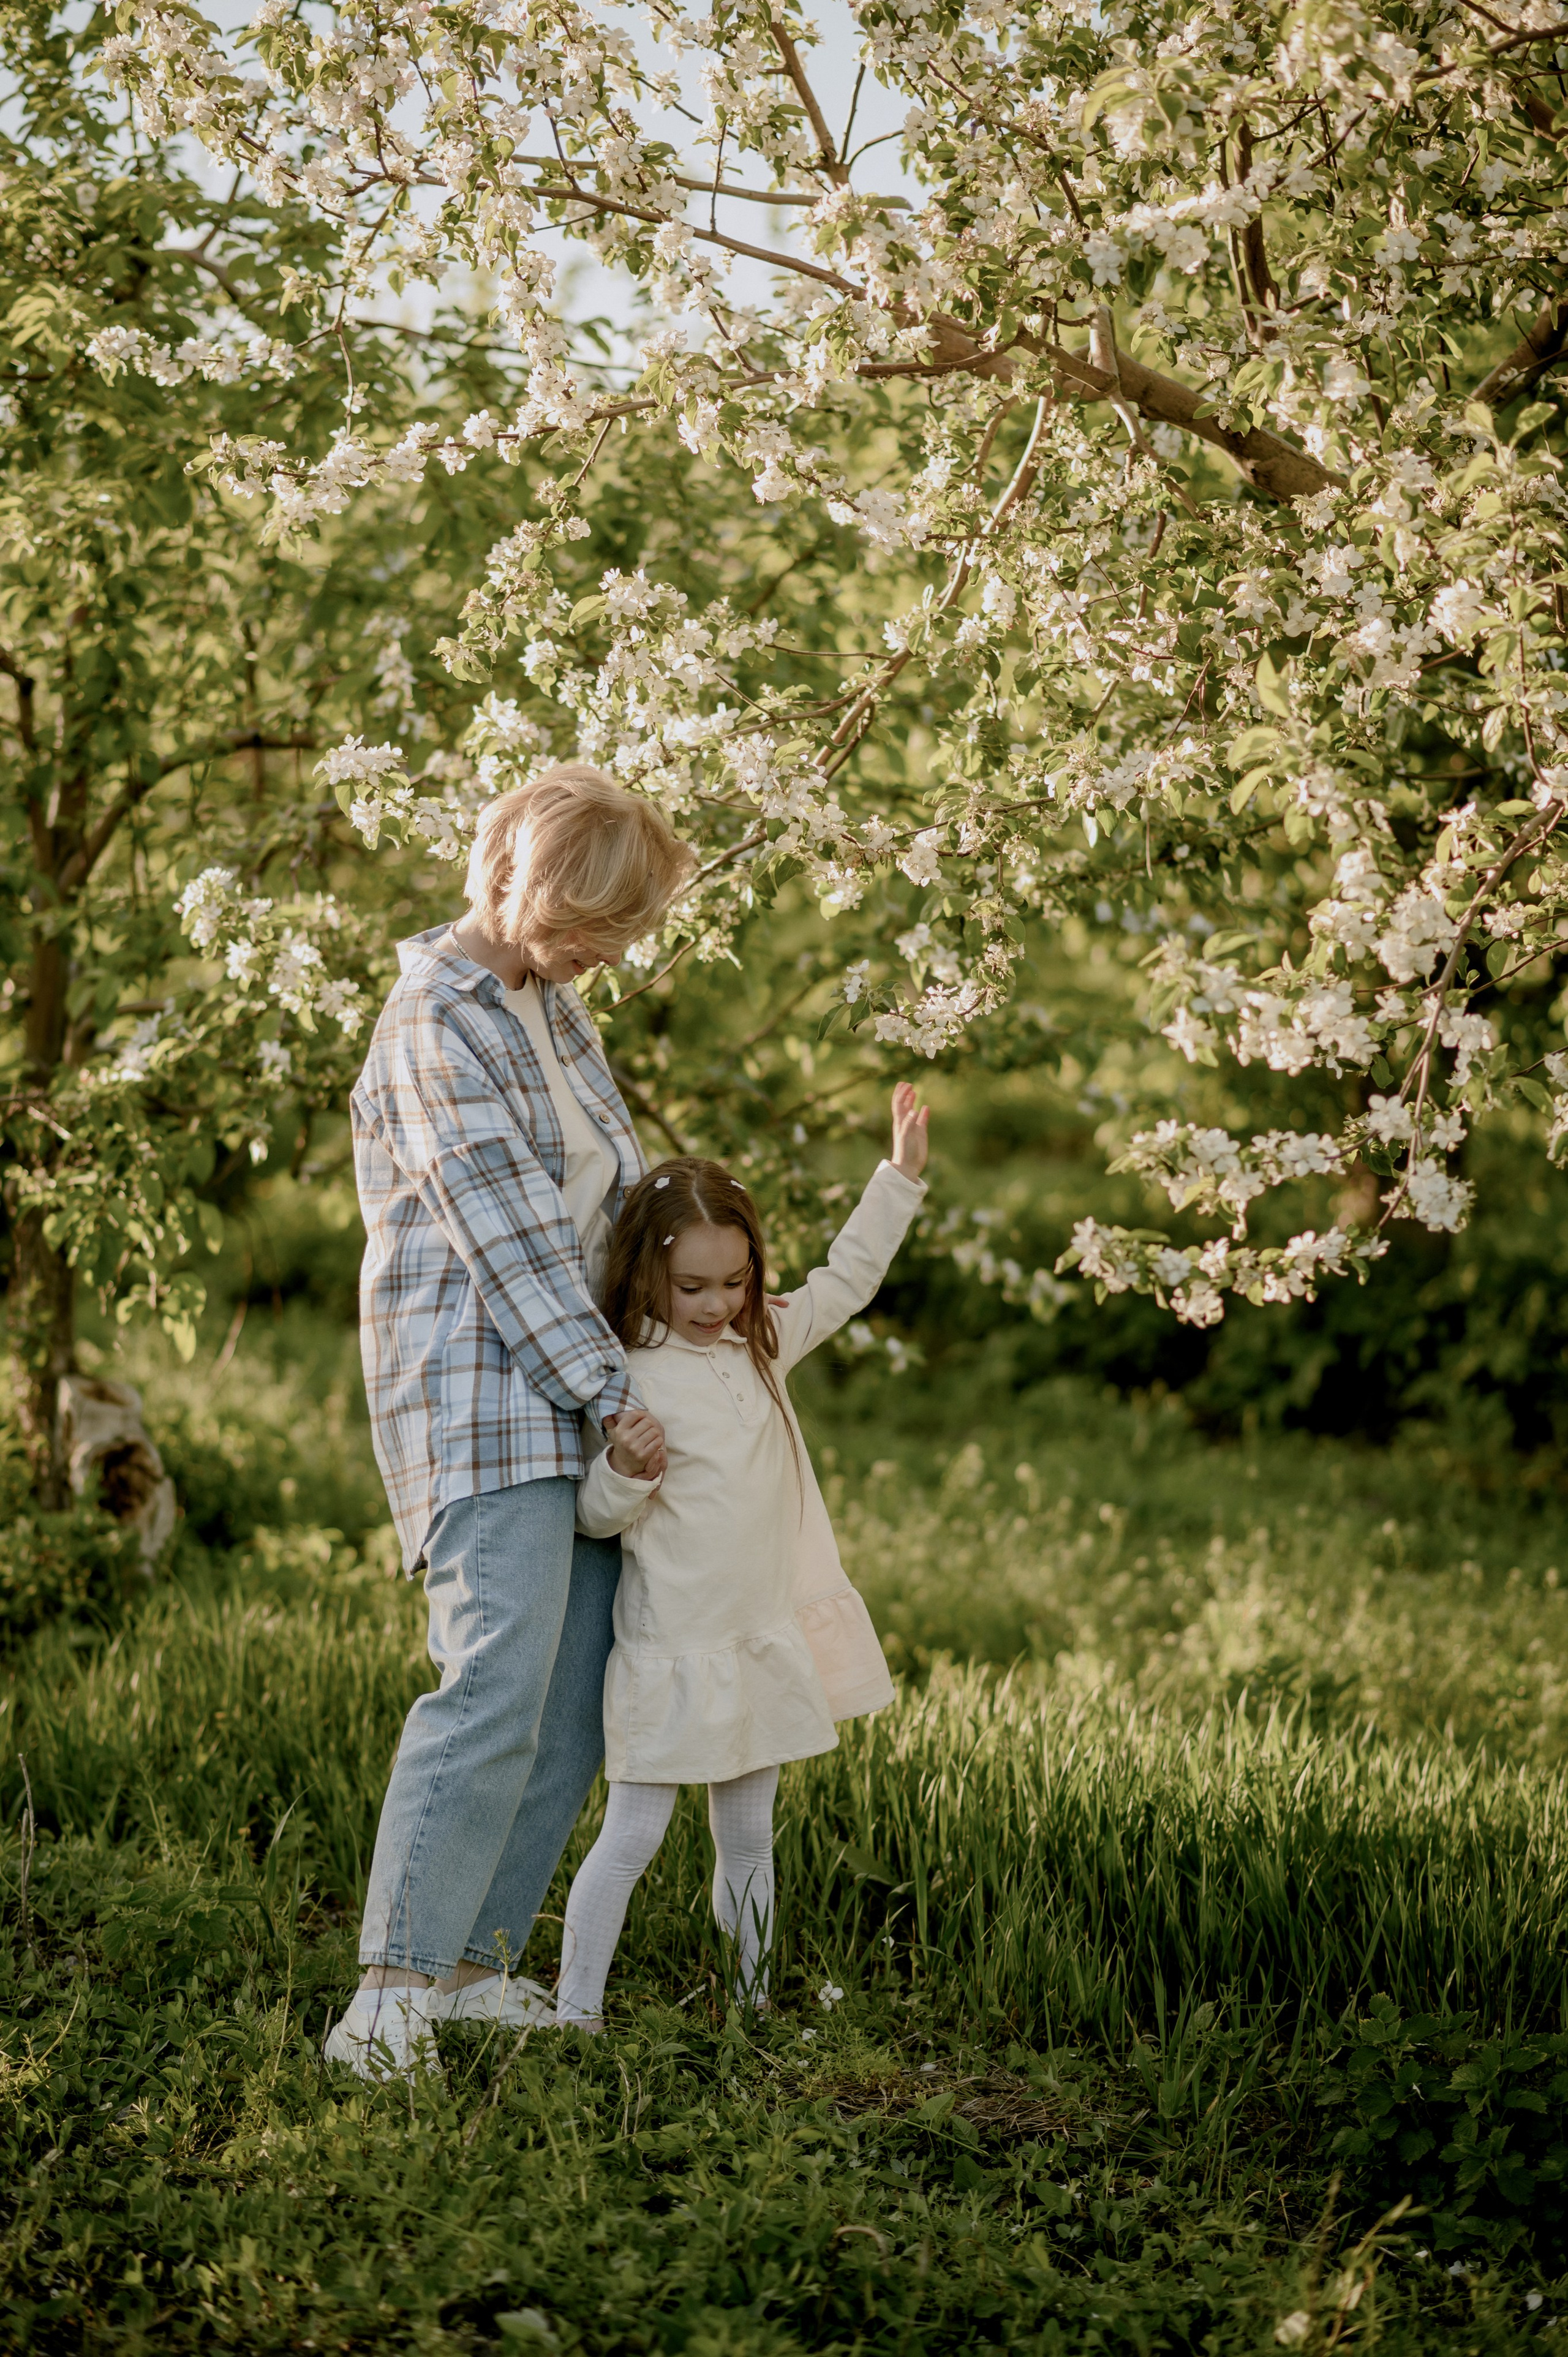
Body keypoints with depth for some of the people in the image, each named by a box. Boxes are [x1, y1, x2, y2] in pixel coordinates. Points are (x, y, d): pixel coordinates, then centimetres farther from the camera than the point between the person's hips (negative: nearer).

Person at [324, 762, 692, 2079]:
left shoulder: (551, 1002, 16)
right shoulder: (440, 1024, -13)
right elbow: (505, 1234, -16)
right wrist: (615, 1391, -14)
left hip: (571, 1400, 9)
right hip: (479, 1397, -9)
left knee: (578, 1704, 6)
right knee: (496, 1685, -19)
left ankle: (477, 1963, 14)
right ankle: (392, 1995, -16)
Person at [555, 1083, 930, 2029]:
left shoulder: (764, 1343, 6)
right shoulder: (633, 1383, -13)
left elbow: (846, 1280, 18)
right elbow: (598, 1516, -9)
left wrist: (899, 1177, 15)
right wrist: (625, 1472, -30)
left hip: (765, 1645, 6)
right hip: (674, 1655, -6)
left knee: (749, 1837, 15)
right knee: (634, 1837, -3)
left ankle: (755, 2003, 25)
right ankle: (574, 2012, 5)